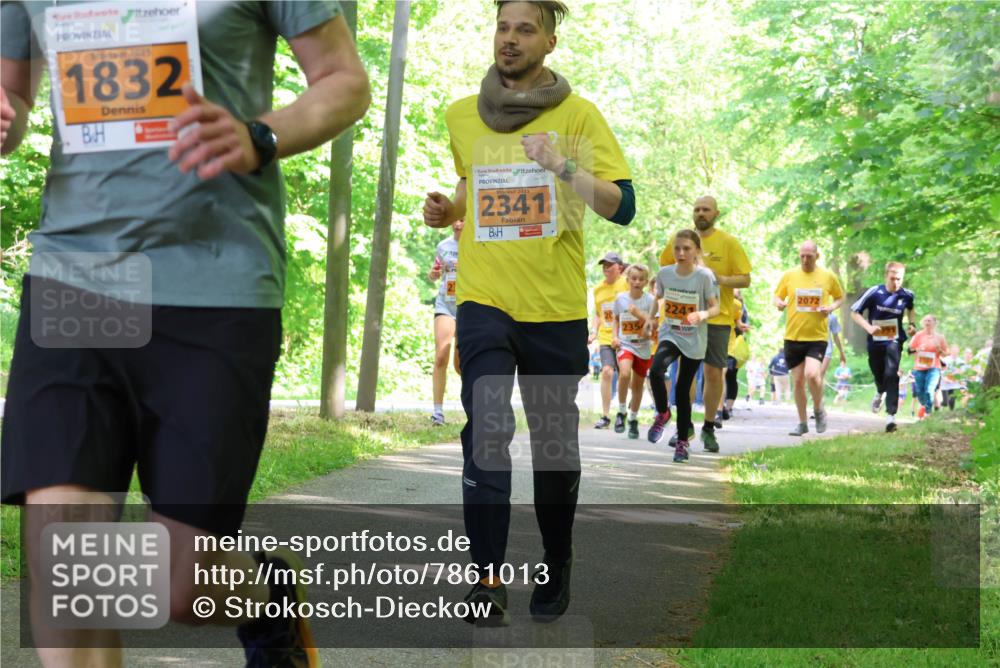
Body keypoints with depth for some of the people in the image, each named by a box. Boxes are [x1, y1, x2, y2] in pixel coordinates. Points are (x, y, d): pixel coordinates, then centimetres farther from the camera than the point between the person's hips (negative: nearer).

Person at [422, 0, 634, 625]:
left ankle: (556, 567, 28)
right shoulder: (462, 116, 8)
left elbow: (624, 206, -9)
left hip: (556, 306, -1)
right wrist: (448, 210, 6)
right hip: (484, 299, 1)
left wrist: (563, 168, -24)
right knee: (486, 429, -15)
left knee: (555, 441, 9)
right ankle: (488, 578, -13)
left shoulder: (578, 115, -2)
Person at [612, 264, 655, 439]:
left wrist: (639, 314, -22)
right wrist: (615, 336, 0)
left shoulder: (650, 300, -6)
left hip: (644, 347, 1)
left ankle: (633, 419, 30)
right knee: (625, 373, -28)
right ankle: (621, 412, -10)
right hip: (624, 344, -1)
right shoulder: (620, 298, -2)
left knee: (638, 384, 10)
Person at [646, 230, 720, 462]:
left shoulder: (705, 276, -14)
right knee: (656, 370, -27)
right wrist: (650, 319, 11)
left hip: (694, 341, -2)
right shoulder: (665, 273, -4)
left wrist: (703, 315, -30)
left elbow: (715, 308, -11)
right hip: (670, 335, 2)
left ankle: (682, 442, 20)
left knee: (683, 388, 4)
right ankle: (662, 413, 0)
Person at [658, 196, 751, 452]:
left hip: (718, 317, -1)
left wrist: (722, 279, -19)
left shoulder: (728, 242, -1)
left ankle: (709, 428, 16)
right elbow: (664, 268, 17)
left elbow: (745, 279, -2)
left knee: (714, 373, 2)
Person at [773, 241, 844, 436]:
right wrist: (779, 303, -10)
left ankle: (819, 409, 6)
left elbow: (840, 297, 15)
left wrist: (832, 307, -6)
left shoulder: (828, 277, 2)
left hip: (817, 336, -2)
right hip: (793, 336, 2)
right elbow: (777, 296, 13)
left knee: (812, 375, -21)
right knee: (798, 381, 5)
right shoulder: (789, 275, 3)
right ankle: (802, 423, 20)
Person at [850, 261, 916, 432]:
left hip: (894, 341, 0)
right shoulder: (874, 293, -16)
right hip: (875, 341, 0)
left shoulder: (906, 295, -7)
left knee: (891, 374, -19)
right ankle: (880, 392, 56)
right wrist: (869, 327, -22)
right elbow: (855, 312, -9)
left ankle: (891, 415, -21)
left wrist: (912, 324, 3)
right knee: (878, 374, 17)